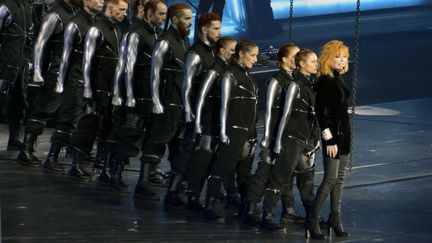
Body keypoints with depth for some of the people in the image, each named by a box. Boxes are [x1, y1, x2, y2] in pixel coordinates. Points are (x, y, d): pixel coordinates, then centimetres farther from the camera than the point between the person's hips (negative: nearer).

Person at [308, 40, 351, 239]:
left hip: (344, 132, 8)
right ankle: (313, 221, -3)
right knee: (330, 179, -9)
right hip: (332, 133, -8)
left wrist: (344, 136, 18)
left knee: (339, 178, 11)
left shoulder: (339, 78, 11)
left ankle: (335, 219, 17)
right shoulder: (324, 81, -15)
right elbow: (321, 112, -18)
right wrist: (328, 139, -20)